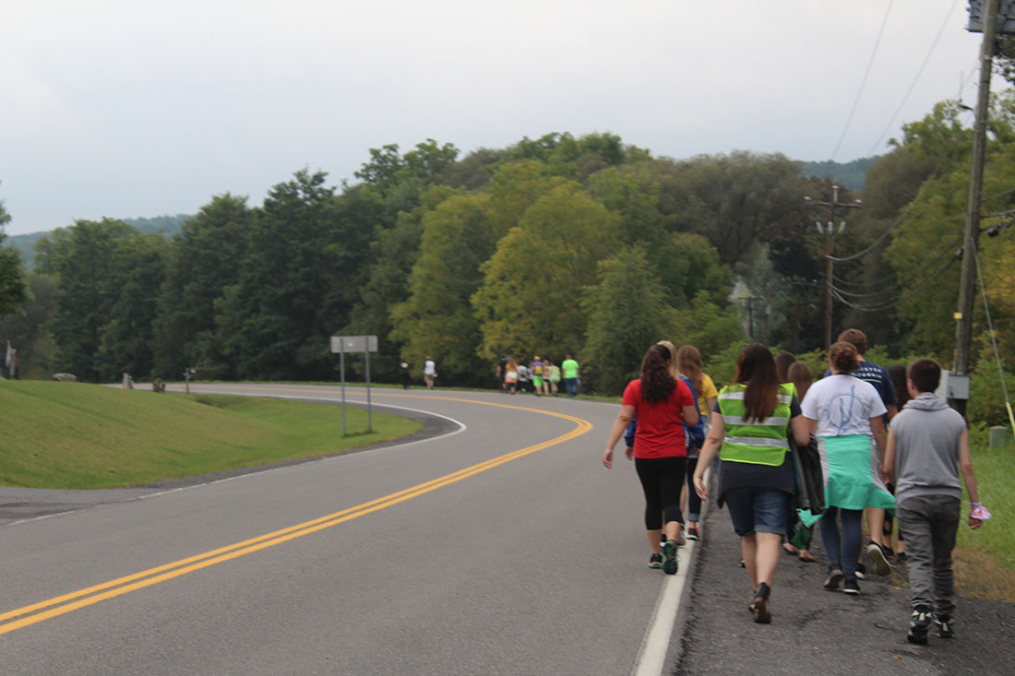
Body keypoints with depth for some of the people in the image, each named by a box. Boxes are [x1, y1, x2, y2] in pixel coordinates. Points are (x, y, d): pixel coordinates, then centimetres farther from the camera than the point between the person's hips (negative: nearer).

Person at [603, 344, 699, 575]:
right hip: (674, 454, -1)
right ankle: (671, 541, -29)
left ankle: (656, 554, 18)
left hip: (645, 455, 1)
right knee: (671, 502, -2)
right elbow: (692, 420, -1)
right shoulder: (679, 387, -2)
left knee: (653, 502, 15)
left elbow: (624, 419, -8)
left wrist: (609, 447, -7)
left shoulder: (634, 388, -1)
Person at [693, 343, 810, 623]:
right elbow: (803, 438, 3)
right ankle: (763, 588, -28)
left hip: (735, 472, 1)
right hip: (774, 474, -1)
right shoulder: (786, 397, 1)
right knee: (769, 537, -7)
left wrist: (698, 473, 3)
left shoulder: (727, 395, 1)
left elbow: (714, 439, -1)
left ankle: (757, 593, 24)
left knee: (747, 536, 16)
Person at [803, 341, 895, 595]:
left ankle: (834, 564, -3)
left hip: (828, 453, -1)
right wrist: (881, 462, 17)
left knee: (827, 513, 14)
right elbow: (878, 431, 7)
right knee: (853, 517, 2)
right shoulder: (867, 389, 5)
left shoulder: (818, 388, 1)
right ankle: (850, 577, -1)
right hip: (861, 453, 1)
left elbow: (809, 429, 3)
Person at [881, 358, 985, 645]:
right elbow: (966, 465, -1)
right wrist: (976, 505, 3)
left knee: (920, 559, -6)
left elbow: (888, 468, 6)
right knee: (943, 562, 15)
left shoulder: (900, 420, 1)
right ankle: (944, 618, 20)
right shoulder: (955, 419, 3)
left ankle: (921, 608, -28)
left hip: (911, 499, -2)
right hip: (948, 499, 2)